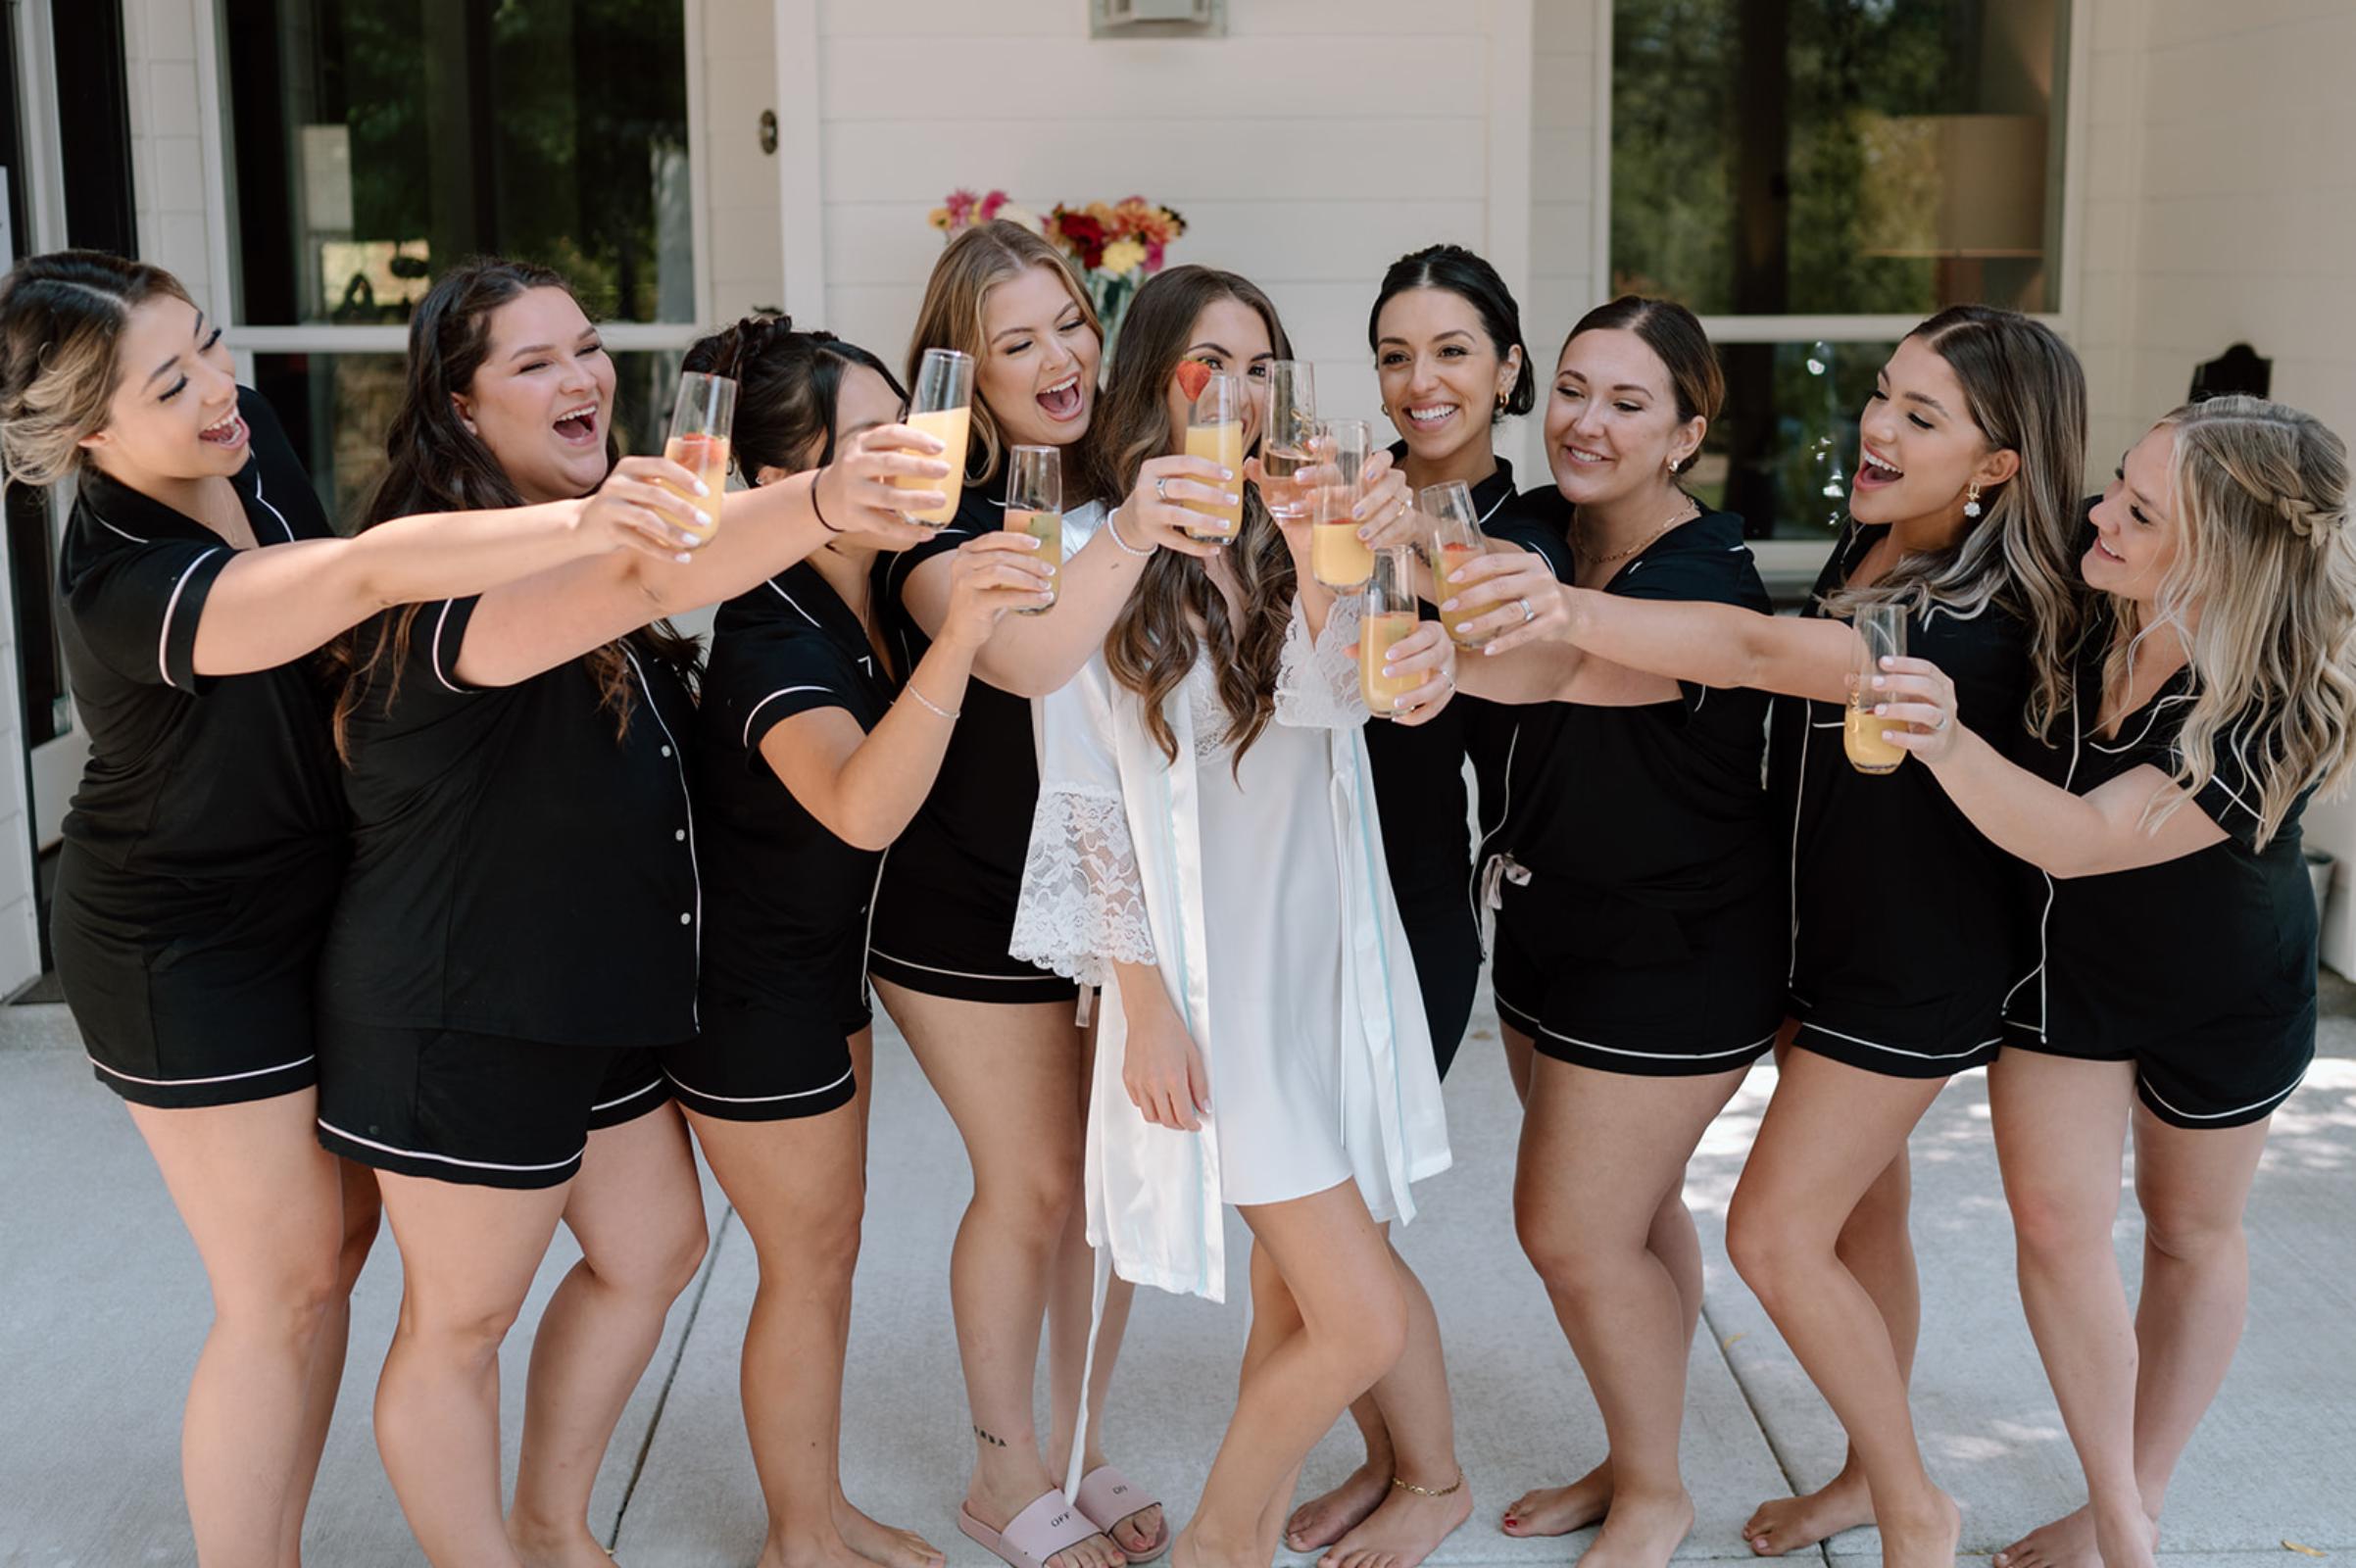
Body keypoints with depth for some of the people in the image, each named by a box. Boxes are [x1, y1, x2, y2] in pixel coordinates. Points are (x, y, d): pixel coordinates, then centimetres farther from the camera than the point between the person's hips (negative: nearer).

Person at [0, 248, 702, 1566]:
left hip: (308, 902, 8)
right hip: (189, 952, -8)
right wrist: (575, 526, -60)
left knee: (342, 1233, 14)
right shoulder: (123, 586, -31)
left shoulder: (248, 433, -6)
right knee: (284, 1288, 1)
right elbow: (368, 572, -49)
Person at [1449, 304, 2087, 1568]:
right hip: (1832, 932, 8)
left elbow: (1761, 651, -46)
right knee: (1858, 1212, 19)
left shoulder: (1977, 621, -29)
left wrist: (1573, 613, -60)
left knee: (1775, 1234, -5)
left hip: (1915, 965, -8)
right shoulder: (1868, 546, -2)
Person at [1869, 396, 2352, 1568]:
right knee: (2055, 1219, -1)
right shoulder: (2083, 582, -23)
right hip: (2063, 949, 4)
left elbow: (2083, 839, -42)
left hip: (2222, 992, -4)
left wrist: (1947, 742, -58)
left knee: (2189, 1231, 16)